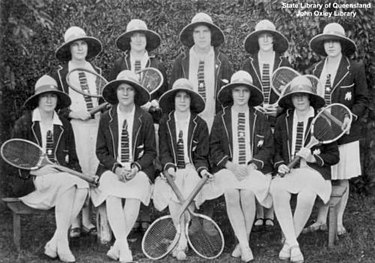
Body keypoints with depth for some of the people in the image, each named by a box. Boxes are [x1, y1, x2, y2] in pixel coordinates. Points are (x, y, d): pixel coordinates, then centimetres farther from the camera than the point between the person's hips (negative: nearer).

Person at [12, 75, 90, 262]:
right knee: (68, 183, -33)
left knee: (82, 187, -29)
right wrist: (35, 170, -14)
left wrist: (78, 174, -4)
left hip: (63, 180, 4)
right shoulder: (24, 123, 3)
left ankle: (54, 244, -22)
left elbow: (73, 160, 17)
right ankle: (62, 244, -24)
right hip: (33, 180, -4)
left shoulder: (64, 126, 15)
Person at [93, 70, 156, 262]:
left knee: (134, 196, -31)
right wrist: (116, 167, -12)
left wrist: (136, 167, -13)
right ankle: (124, 247, -30)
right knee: (112, 196, -31)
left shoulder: (145, 118, 5)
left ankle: (117, 246, -22)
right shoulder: (106, 118, 7)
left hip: (139, 170, -1)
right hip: (111, 169, 1)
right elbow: (101, 151, 7)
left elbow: (150, 151, 6)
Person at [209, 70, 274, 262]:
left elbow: (268, 147, 6)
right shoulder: (220, 118, 11)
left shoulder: (260, 118, 11)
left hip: (254, 168, 0)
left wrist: (251, 165, -10)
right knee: (231, 194, -30)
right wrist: (231, 165, -10)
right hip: (227, 168, 0)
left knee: (247, 193, -30)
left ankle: (243, 241, -11)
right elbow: (214, 148, 5)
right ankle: (245, 246, -21)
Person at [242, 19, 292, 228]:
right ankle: (258, 215, 5)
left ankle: (270, 215, 6)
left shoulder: (284, 64, 9)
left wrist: (278, 109, -8)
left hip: (277, 122, 0)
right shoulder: (249, 64, 9)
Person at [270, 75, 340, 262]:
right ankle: (294, 245, -23)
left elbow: (334, 156, 5)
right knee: (277, 191, -32)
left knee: (306, 196, -35)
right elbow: (276, 150, 20)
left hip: (315, 172, -2)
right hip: (288, 172, 3)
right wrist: (279, 164, -1)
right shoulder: (282, 121, 14)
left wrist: (313, 158, -11)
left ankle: (288, 242, -13)